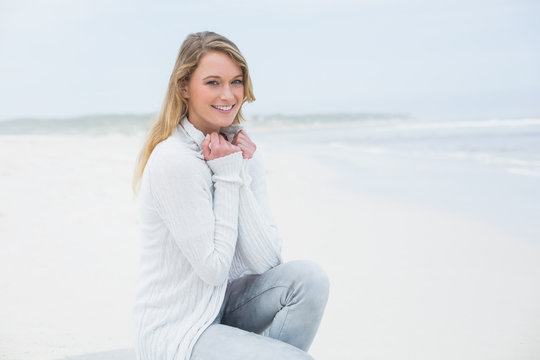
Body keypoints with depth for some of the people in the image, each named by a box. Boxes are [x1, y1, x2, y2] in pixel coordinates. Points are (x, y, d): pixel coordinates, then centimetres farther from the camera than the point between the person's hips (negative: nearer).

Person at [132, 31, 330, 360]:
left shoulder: (243, 151, 2)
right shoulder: (174, 161, -21)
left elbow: (266, 261, -7)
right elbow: (214, 269, -18)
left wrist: (241, 172, -14)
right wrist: (227, 175, -16)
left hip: (222, 307, 7)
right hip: (175, 334, -7)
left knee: (309, 278, -15)